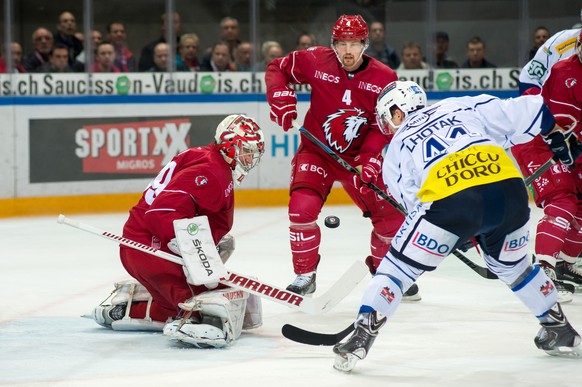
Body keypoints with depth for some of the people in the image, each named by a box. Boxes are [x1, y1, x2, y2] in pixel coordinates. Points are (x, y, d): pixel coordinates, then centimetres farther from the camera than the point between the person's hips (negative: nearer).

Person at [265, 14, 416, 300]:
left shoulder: (384, 78, -13)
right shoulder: (316, 62, -15)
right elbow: (277, 69, 0)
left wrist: (370, 160, -24)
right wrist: (280, 99, -16)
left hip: (360, 155, 2)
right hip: (316, 150, -1)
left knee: (390, 214, -1)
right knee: (302, 207, -21)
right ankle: (305, 276, -4)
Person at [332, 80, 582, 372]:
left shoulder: (397, 149, 23)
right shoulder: (464, 107, 26)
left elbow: (412, 202, 18)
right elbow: (527, 112, 21)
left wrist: (459, 234, 28)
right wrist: (558, 138, 37)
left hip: (449, 200, -4)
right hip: (509, 189, 4)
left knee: (398, 267, 11)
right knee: (513, 265, 30)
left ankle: (361, 337, 2)